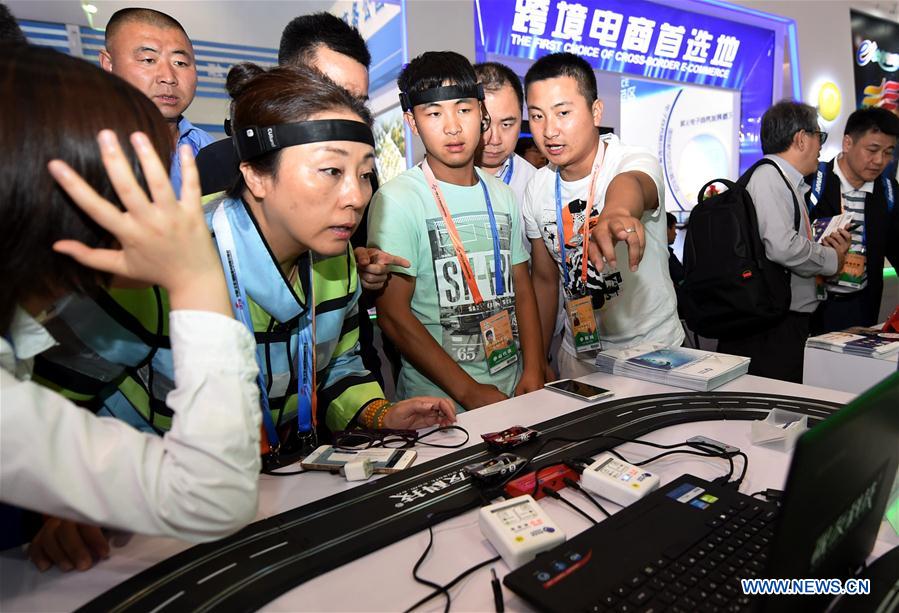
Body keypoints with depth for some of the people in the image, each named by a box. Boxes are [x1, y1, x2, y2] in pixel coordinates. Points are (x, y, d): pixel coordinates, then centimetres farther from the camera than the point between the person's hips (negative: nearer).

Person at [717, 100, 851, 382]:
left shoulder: (788, 182, 20)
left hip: (790, 324, 10)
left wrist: (822, 246, 4)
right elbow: (783, 246, -23)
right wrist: (832, 258, -7)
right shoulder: (769, 176, -11)